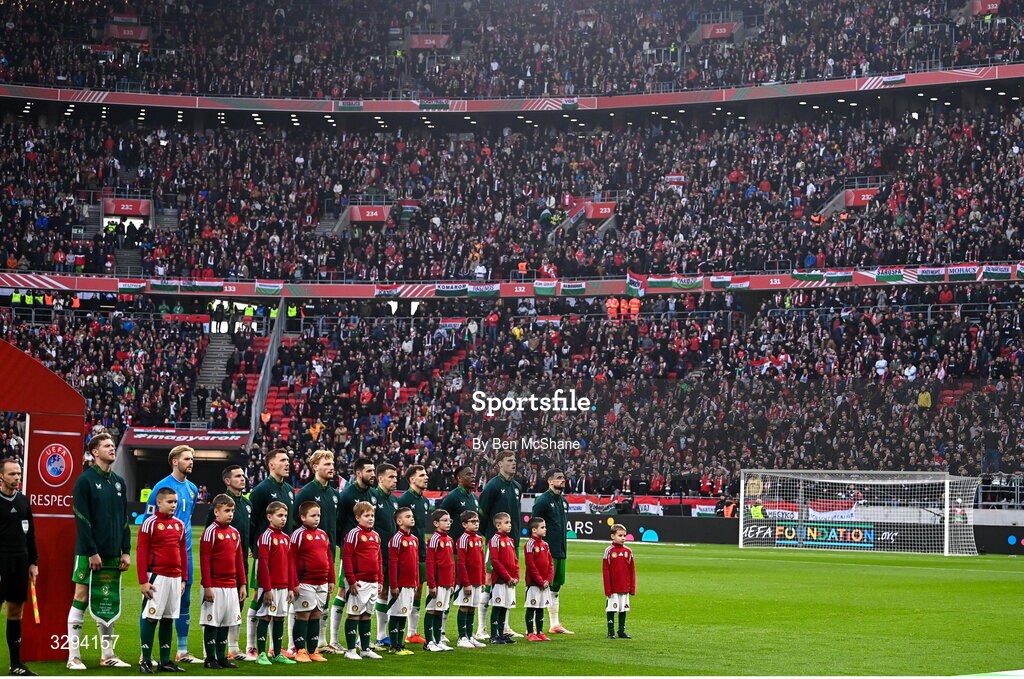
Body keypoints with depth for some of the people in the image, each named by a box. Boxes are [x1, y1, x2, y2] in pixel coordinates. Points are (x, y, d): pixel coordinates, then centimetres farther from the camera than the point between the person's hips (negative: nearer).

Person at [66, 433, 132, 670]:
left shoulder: (119, 482, 14)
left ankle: (107, 655, 14)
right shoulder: (85, 481, -6)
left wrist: (126, 551, 8)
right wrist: (92, 552, -16)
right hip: (89, 553, -6)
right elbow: (82, 519, -11)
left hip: (113, 554, 6)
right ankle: (73, 656, -1)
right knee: (81, 599, -4)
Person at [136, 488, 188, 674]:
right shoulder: (150, 523, -6)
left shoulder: (180, 525, 13)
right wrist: (143, 581, -12)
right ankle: (146, 661, -1)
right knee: (151, 617, -4)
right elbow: (142, 554, -8)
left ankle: (165, 660, 15)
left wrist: (183, 579, 14)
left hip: (175, 578, 6)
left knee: (168, 618, 9)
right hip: (156, 577, -6)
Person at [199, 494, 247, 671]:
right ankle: (211, 658, 5)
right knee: (212, 623, -1)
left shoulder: (235, 532, 12)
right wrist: (207, 587, -15)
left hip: (231, 586, 7)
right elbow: (205, 561, -12)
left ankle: (222, 657, 17)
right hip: (215, 586, -7)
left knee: (227, 623, 10)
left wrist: (242, 584, 14)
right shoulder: (211, 532, -9)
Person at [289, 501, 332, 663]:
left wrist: (331, 580, 15)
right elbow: (292, 560, -12)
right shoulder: (299, 534, -8)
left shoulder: (323, 535, 14)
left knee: (316, 616, 10)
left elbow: (329, 557, 19)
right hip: (305, 584, -7)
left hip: (322, 584, 7)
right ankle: (300, 651, 2)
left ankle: (313, 651, 16)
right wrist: (294, 583, -15)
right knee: (303, 616, -3)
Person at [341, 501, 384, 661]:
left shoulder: (376, 536, 14)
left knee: (367, 614, 12)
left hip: (373, 582, 7)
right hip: (359, 582, -7)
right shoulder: (354, 534, -9)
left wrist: (380, 580, 15)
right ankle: (351, 650, 2)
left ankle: (366, 649, 18)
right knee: (354, 614, -3)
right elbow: (347, 557, -12)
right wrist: (351, 580, -15)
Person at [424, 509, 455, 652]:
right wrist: (431, 585, -17)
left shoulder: (450, 540, 12)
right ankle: (429, 642, 3)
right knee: (432, 611, -1)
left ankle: (438, 641, 17)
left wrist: (452, 583, 15)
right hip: (437, 583, -8)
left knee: (440, 612, 12)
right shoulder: (434, 539, -11)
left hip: (447, 583, 8)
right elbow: (430, 563, -14)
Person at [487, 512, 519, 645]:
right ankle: (494, 636, 0)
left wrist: (516, 577, 3)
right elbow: (495, 561, -15)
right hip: (499, 580, -7)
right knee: (497, 608, -4)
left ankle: (501, 634, 16)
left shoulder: (510, 540, 15)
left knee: (505, 608, 10)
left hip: (511, 581, 7)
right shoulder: (495, 539, -9)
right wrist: (508, 577, -15)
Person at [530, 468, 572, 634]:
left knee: (556, 586, 14)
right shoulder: (542, 500, -11)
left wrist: (564, 546, 18)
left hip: (560, 552, 8)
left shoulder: (563, 501, 15)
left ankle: (555, 624, 22)